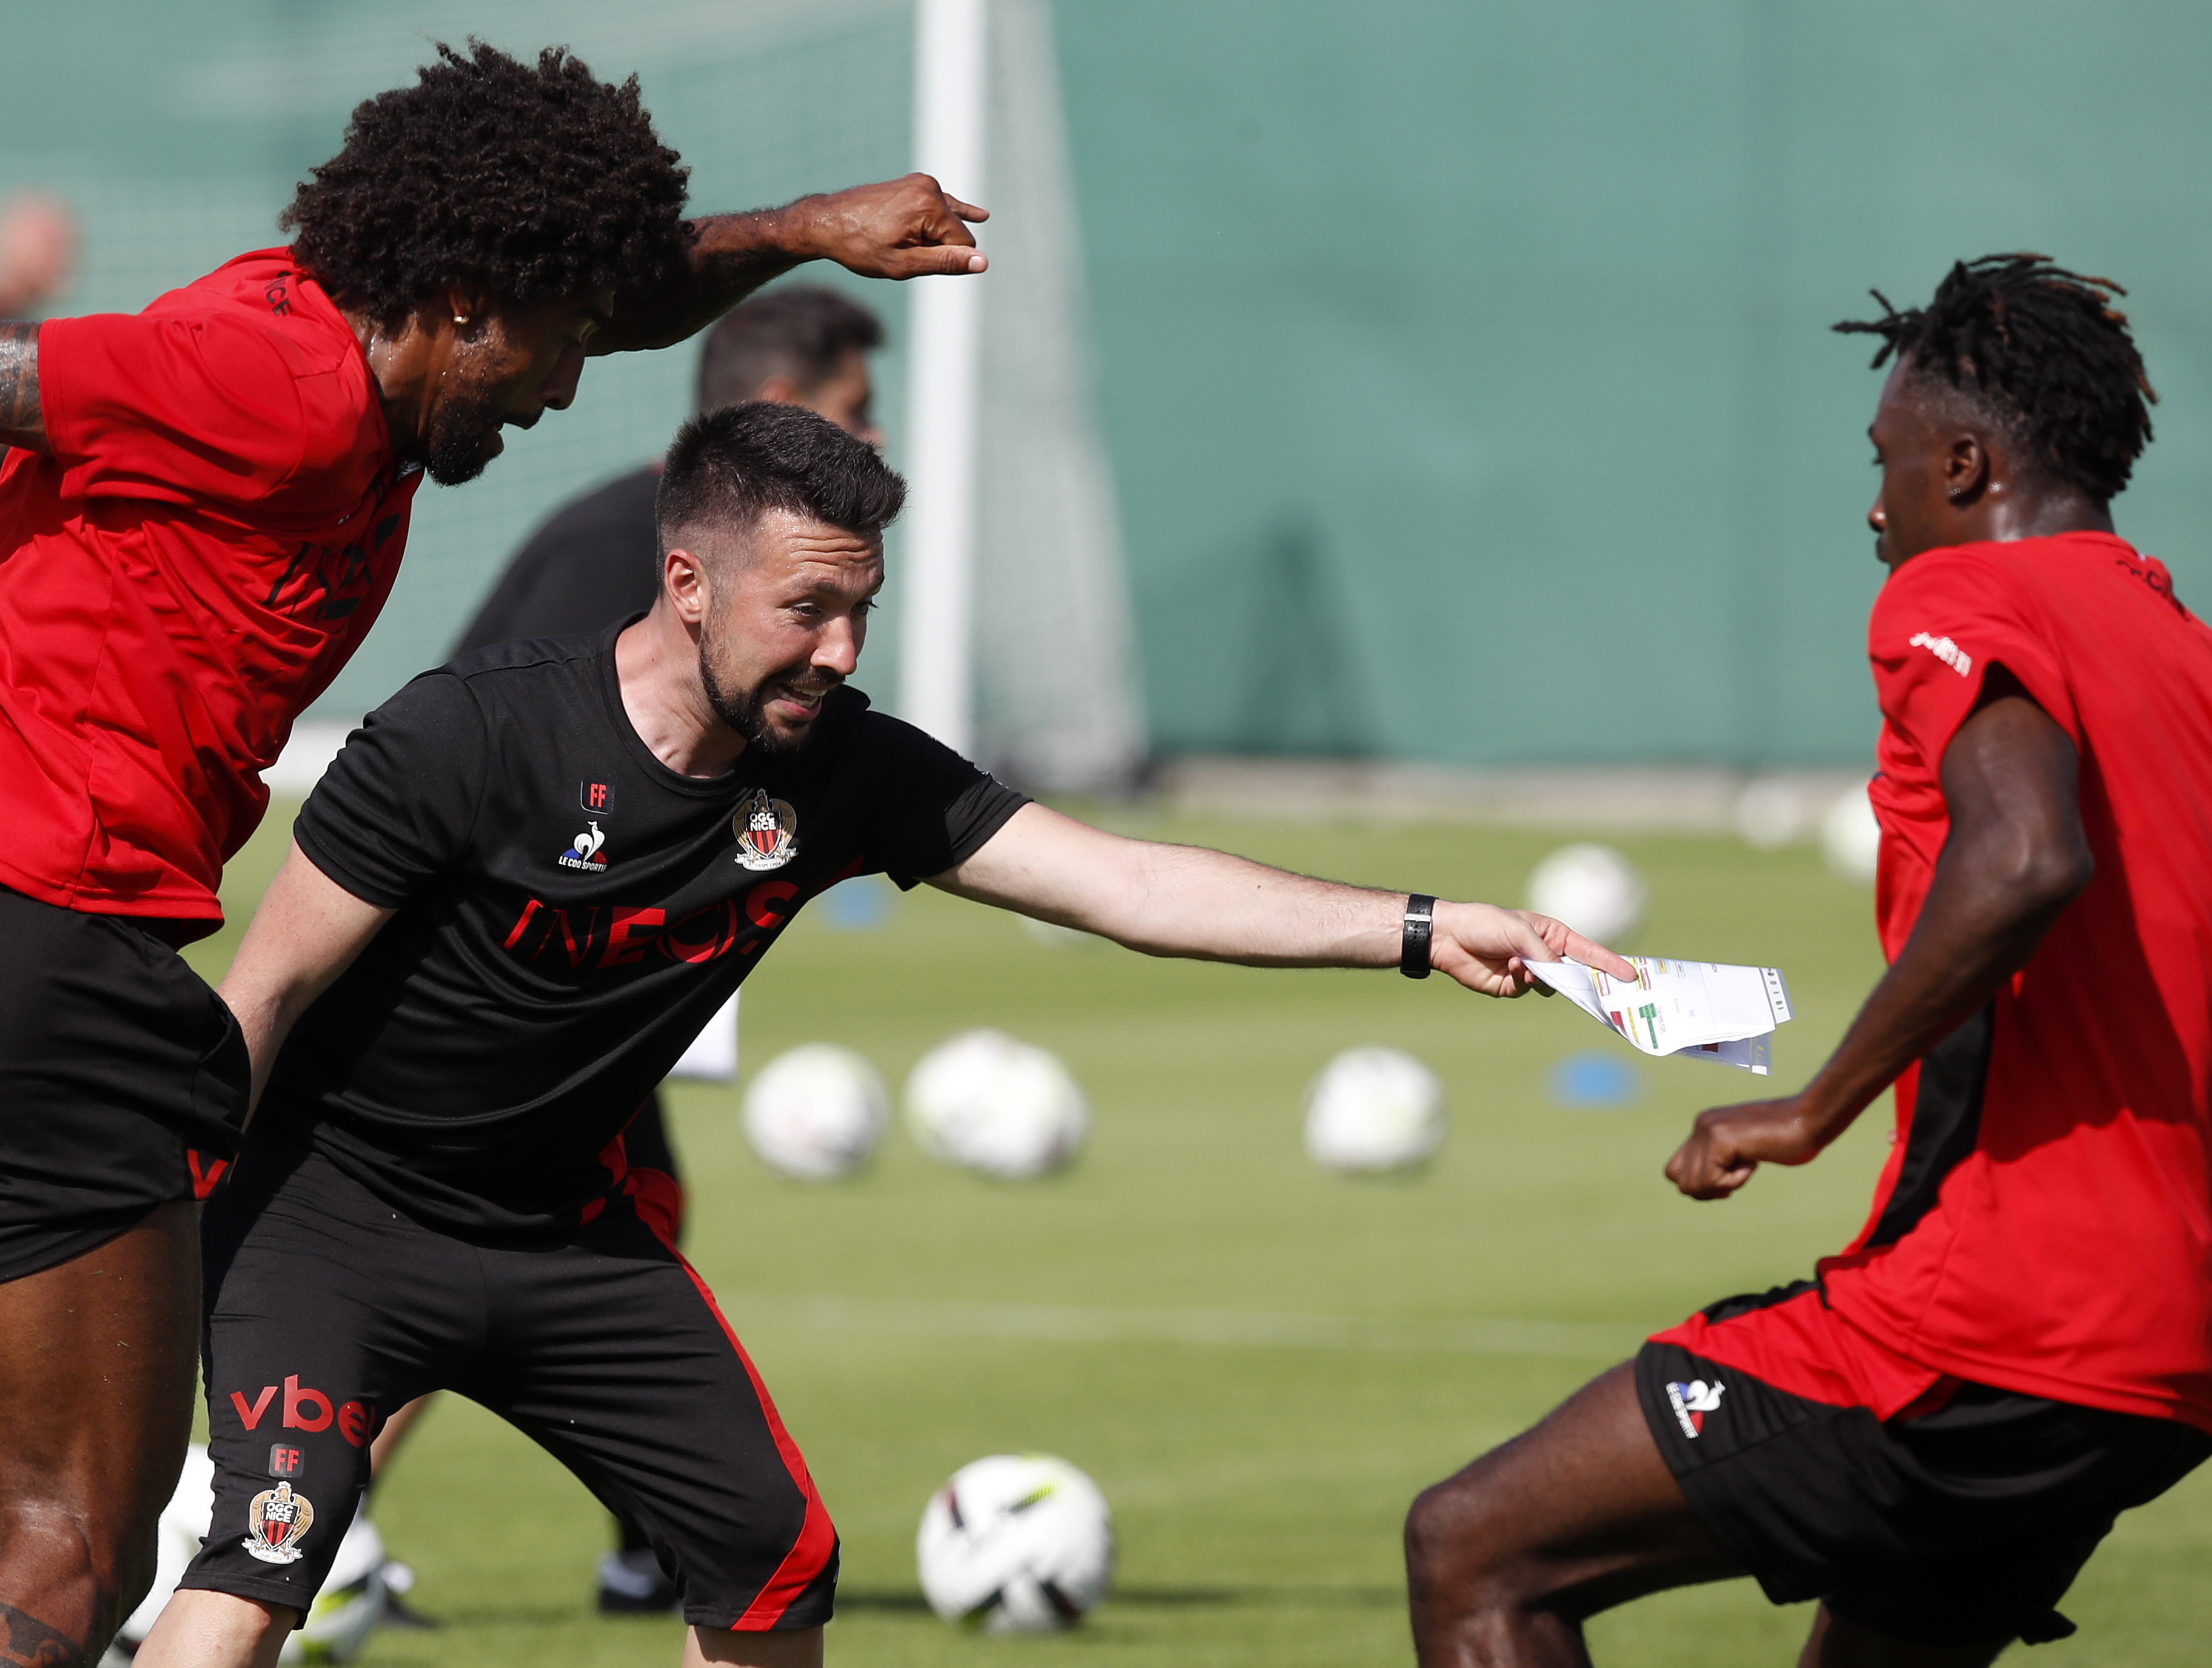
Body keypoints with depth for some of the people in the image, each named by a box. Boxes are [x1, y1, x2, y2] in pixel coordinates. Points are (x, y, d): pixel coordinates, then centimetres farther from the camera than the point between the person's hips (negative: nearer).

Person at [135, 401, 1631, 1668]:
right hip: (330, 1198, -6)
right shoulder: (469, 737, -24)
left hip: (556, 1228, 7)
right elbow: (263, 996, -17)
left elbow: (1123, 883, -11)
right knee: (272, 1542, -27)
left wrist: (1421, 930, -21)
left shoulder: (844, 773, -8)